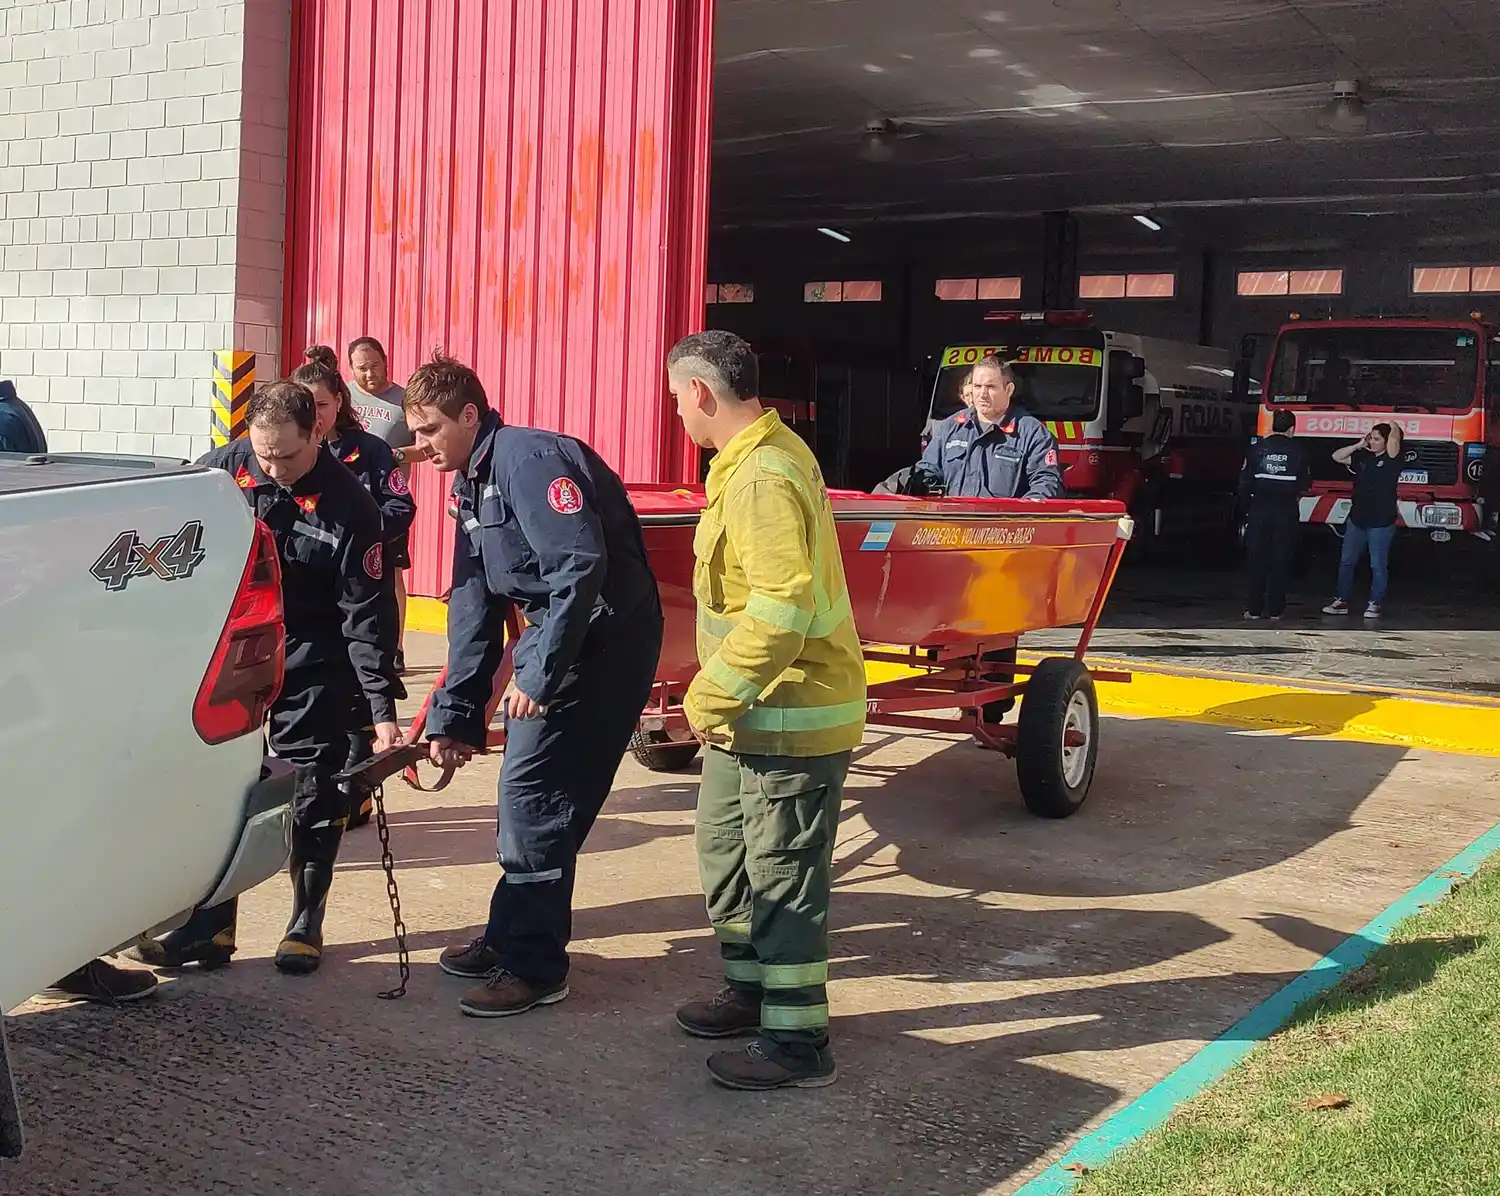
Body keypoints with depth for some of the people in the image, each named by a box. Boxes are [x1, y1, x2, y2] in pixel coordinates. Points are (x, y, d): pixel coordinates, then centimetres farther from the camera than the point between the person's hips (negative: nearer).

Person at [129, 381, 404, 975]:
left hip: (311, 665, -3)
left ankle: (306, 924, 18)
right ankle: (209, 924, 13)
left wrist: (382, 709, -19)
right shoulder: (219, 470, -8)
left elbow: (368, 614, -15)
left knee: (313, 794, 3)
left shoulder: (348, 507, -16)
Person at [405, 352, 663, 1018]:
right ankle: (512, 938, 28)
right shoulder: (473, 486, 15)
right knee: (532, 790, 14)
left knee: (533, 790, -8)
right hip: (559, 636, 10)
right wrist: (453, 716, 12)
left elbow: (580, 566, -27)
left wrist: (538, 675, -24)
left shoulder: (530, 460, -16)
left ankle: (534, 967, 0)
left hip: (605, 635, -10)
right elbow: (473, 608, 15)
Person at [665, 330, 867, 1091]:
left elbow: (779, 614, -30)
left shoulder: (764, 478, -23)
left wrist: (711, 697, -20)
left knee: (783, 877, -1)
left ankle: (797, 1042, 11)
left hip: (788, 717, -11)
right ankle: (750, 990, 38)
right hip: (752, 712, 11)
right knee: (725, 851, 22)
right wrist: (717, 695, 17)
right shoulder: (763, 454, 11)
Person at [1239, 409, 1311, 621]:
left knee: (1256, 560, 6)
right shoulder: (1298, 451, -3)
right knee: (1280, 561, 6)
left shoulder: (1257, 448, -2)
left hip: (1259, 510, 1)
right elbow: (1305, 483, 2)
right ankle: (1275, 609, 7)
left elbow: (1245, 482, -3)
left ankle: (1253, 609, 6)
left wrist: (1246, 506, 9)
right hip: (1286, 512, 0)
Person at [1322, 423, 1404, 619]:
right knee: (1346, 562, 9)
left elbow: (1394, 438, -21)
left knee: (1378, 566, 2)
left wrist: (1394, 427, 0)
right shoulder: (1363, 457, 9)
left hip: (1381, 523, -6)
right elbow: (1337, 456, 10)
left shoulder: (1391, 459, -8)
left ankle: (1375, 604, 11)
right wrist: (1358, 445, 2)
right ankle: (1341, 601, 17)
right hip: (1356, 519, 6)